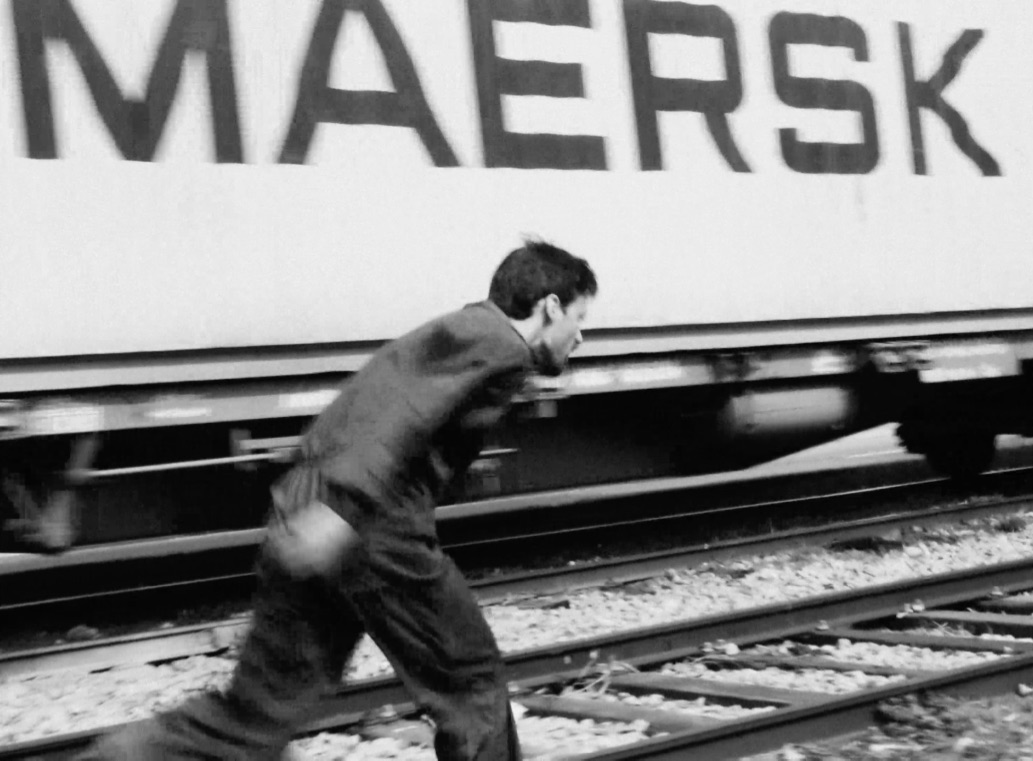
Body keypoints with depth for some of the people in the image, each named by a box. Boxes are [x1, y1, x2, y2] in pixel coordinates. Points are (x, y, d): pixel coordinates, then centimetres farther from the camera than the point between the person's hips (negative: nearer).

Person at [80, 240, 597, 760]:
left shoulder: (456, 332, 27)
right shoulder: (500, 345, -4)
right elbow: (410, 407, -19)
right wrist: (341, 508, -28)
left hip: (303, 512, 9)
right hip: (371, 527, -9)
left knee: (260, 708, 9)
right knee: (470, 680, 10)